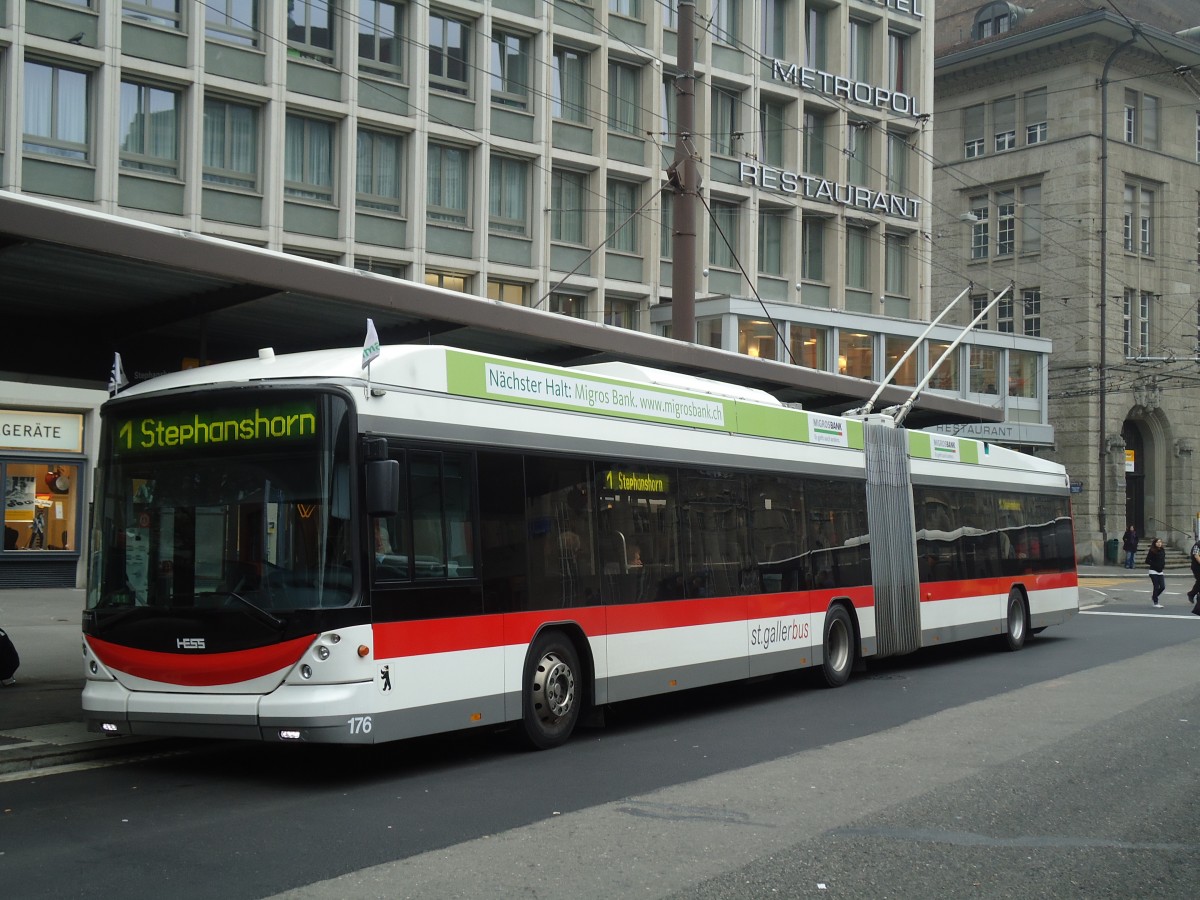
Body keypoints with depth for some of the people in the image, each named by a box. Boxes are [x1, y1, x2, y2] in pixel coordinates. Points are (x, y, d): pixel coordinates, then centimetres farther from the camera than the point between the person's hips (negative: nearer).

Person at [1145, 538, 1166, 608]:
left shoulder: (1162, 550, 6)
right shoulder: (1152, 551, -10)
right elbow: (1147, 561, -10)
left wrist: (1163, 564, -1)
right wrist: (1155, 564, -16)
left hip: (1160, 571, 6)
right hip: (1153, 571, -6)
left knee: (1162, 587, 1)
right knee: (1156, 587, -5)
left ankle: (1153, 597, 26)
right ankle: (1155, 603, 5)